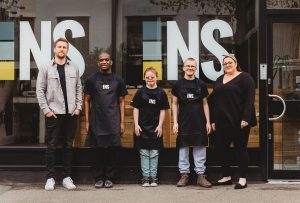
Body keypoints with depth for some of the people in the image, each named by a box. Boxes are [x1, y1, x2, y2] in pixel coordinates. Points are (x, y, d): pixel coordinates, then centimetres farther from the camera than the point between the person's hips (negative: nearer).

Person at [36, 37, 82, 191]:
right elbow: (40, 90, -2)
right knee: (51, 146, 3)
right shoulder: (46, 68, 0)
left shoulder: (74, 68, 7)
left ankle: (67, 177, 16)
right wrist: (46, 110, -8)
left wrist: (78, 107, 0)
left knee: (68, 146, 8)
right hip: (53, 114, -2)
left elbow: (79, 89, 10)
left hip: (71, 114, 2)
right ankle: (50, 177, 11)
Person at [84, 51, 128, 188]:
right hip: (96, 122, -1)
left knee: (113, 150, 0)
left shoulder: (117, 80, 7)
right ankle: (99, 178, 14)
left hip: (113, 123, 1)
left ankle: (109, 178, 12)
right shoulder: (92, 80, 4)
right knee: (98, 151, 4)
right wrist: (87, 121, 0)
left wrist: (122, 122, 2)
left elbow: (121, 102, 9)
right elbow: (87, 101, 6)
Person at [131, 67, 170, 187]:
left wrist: (160, 125, -4)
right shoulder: (140, 92, 2)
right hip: (142, 127, 0)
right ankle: (145, 177, 11)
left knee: (154, 153, 5)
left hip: (155, 128, 0)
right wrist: (136, 124, -4)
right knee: (144, 153, 4)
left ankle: (153, 177, 13)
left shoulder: (161, 93, 2)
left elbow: (163, 110, 4)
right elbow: (136, 109, 3)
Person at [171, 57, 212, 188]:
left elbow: (205, 103, 10)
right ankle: (184, 175, 12)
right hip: (183, 122, -1)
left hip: (199, 122, 1)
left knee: (200, 148, 2)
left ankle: (201, 175, 10)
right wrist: (175, 122, -2)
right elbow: (174, 104, 5)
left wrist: (208, 121, 3)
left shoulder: (201, 84, 6)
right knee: (183, 148, 3)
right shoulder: (178, 84, 3)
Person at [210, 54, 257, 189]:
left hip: (239, 121, -6)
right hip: (222, 121, 7)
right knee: (221, 148, 7)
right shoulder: (219, 80, 17)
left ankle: (243, 179, 9)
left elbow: (249, 99, -11)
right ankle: (226, 177, 21)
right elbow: (214, 101, 16)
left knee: (240, 148, 0)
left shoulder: (244, 77, -3)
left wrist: (245, 118, -19)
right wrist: (213, 120, 11)